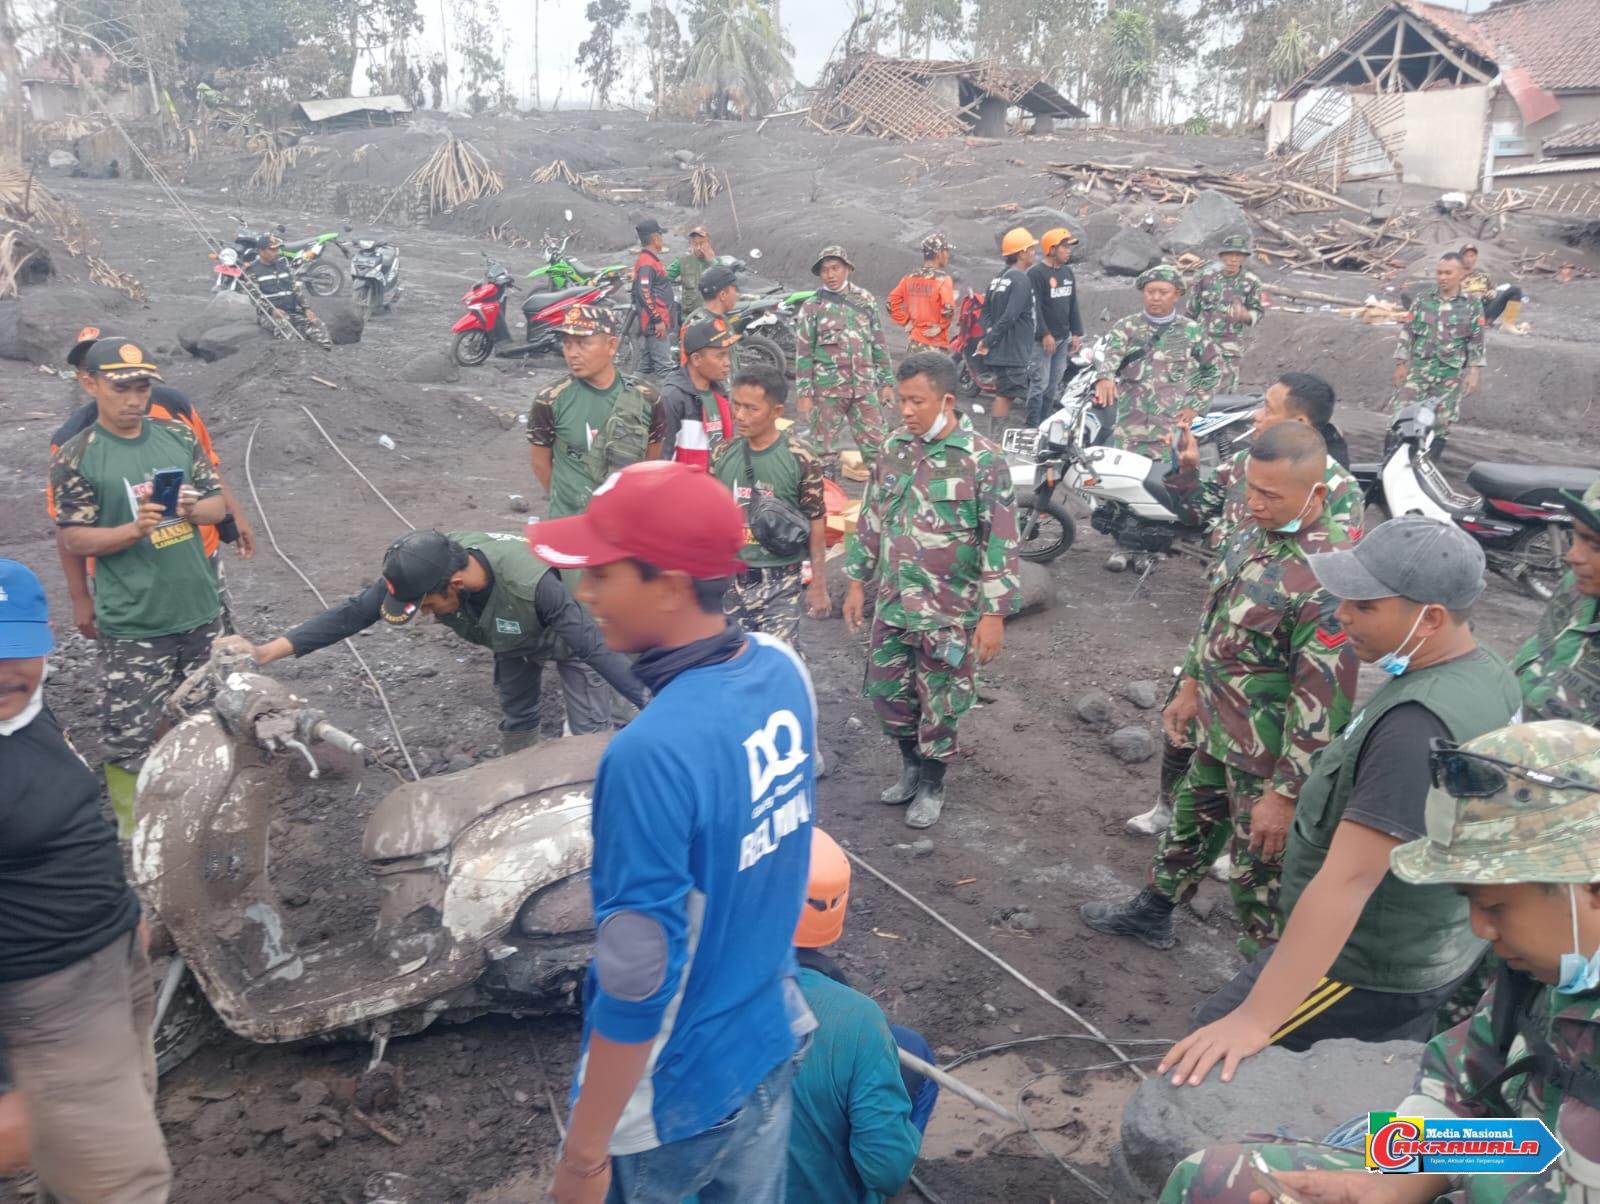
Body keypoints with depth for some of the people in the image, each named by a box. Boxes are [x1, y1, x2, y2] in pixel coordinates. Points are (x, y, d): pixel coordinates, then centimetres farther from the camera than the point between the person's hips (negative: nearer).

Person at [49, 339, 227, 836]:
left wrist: (193, 508, -15)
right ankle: (131, 829, 17)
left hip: (200, 610, 5)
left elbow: (218, 504, 7)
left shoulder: (179, 437, 3)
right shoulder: (75, 456, -8)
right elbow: (74, 538, -8)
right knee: (129, 734, 0)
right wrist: (134, 529, -24)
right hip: (132, 625, -4)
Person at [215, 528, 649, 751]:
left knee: (590, 728, -6)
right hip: (512, 638, 5)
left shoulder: (531, 584, -48)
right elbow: (353, 612, -29)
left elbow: (594, 646, -42)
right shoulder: (426, 568, -33)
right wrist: (267, 651, -35)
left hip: (568, 632, -5)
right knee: (516, 721, 18)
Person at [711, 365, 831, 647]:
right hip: (729, 580, 4)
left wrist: (818, 586, -1)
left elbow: (816, 527, -4)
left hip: (780, 583, -4)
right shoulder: (722, 456, 1)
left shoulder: (801, 461, -9)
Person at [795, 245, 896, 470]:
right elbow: (803, 353, -1)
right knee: (824, 449, 3)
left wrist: (887, 382, 7)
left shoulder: (865, 301, 8)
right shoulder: (812, 307, 0)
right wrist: (804, 393, -6)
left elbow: (879, 344, 11)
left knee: (876, 446, 2)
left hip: (864, 387, 2)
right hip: (827, 389, -2)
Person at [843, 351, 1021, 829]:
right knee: (885, 691, 15)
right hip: (893, 602, 5)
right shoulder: (894, 448, 1)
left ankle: (931, 783, 31)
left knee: (940, 704, 9)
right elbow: (871, 518, 11)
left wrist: (993, 613, -15)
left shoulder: (983, 460, -15)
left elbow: (1000, 542, -14)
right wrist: (857, 581, 11)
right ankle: (911, 762, 40)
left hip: (950, 610, -5)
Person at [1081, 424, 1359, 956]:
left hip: (1268, 756, -9)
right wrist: (1190, 685, 16)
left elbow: (1325, 698, -28)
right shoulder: (1255, 529, -3)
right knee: (1190, 822, 28)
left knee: (1259, 871, 9)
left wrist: (1286, 792, -23)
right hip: (1216, 731, 9)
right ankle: (1152, 912, 51)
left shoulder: (1327, 578, -30)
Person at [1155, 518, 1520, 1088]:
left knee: (1211, 1063, 2)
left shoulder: (1419, 725, -33)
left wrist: (1255, 1020, -35)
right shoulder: (1489, 674, -1)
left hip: (1371, 968, -9)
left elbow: (1348, 880, -36)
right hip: (1433, 951, 9)